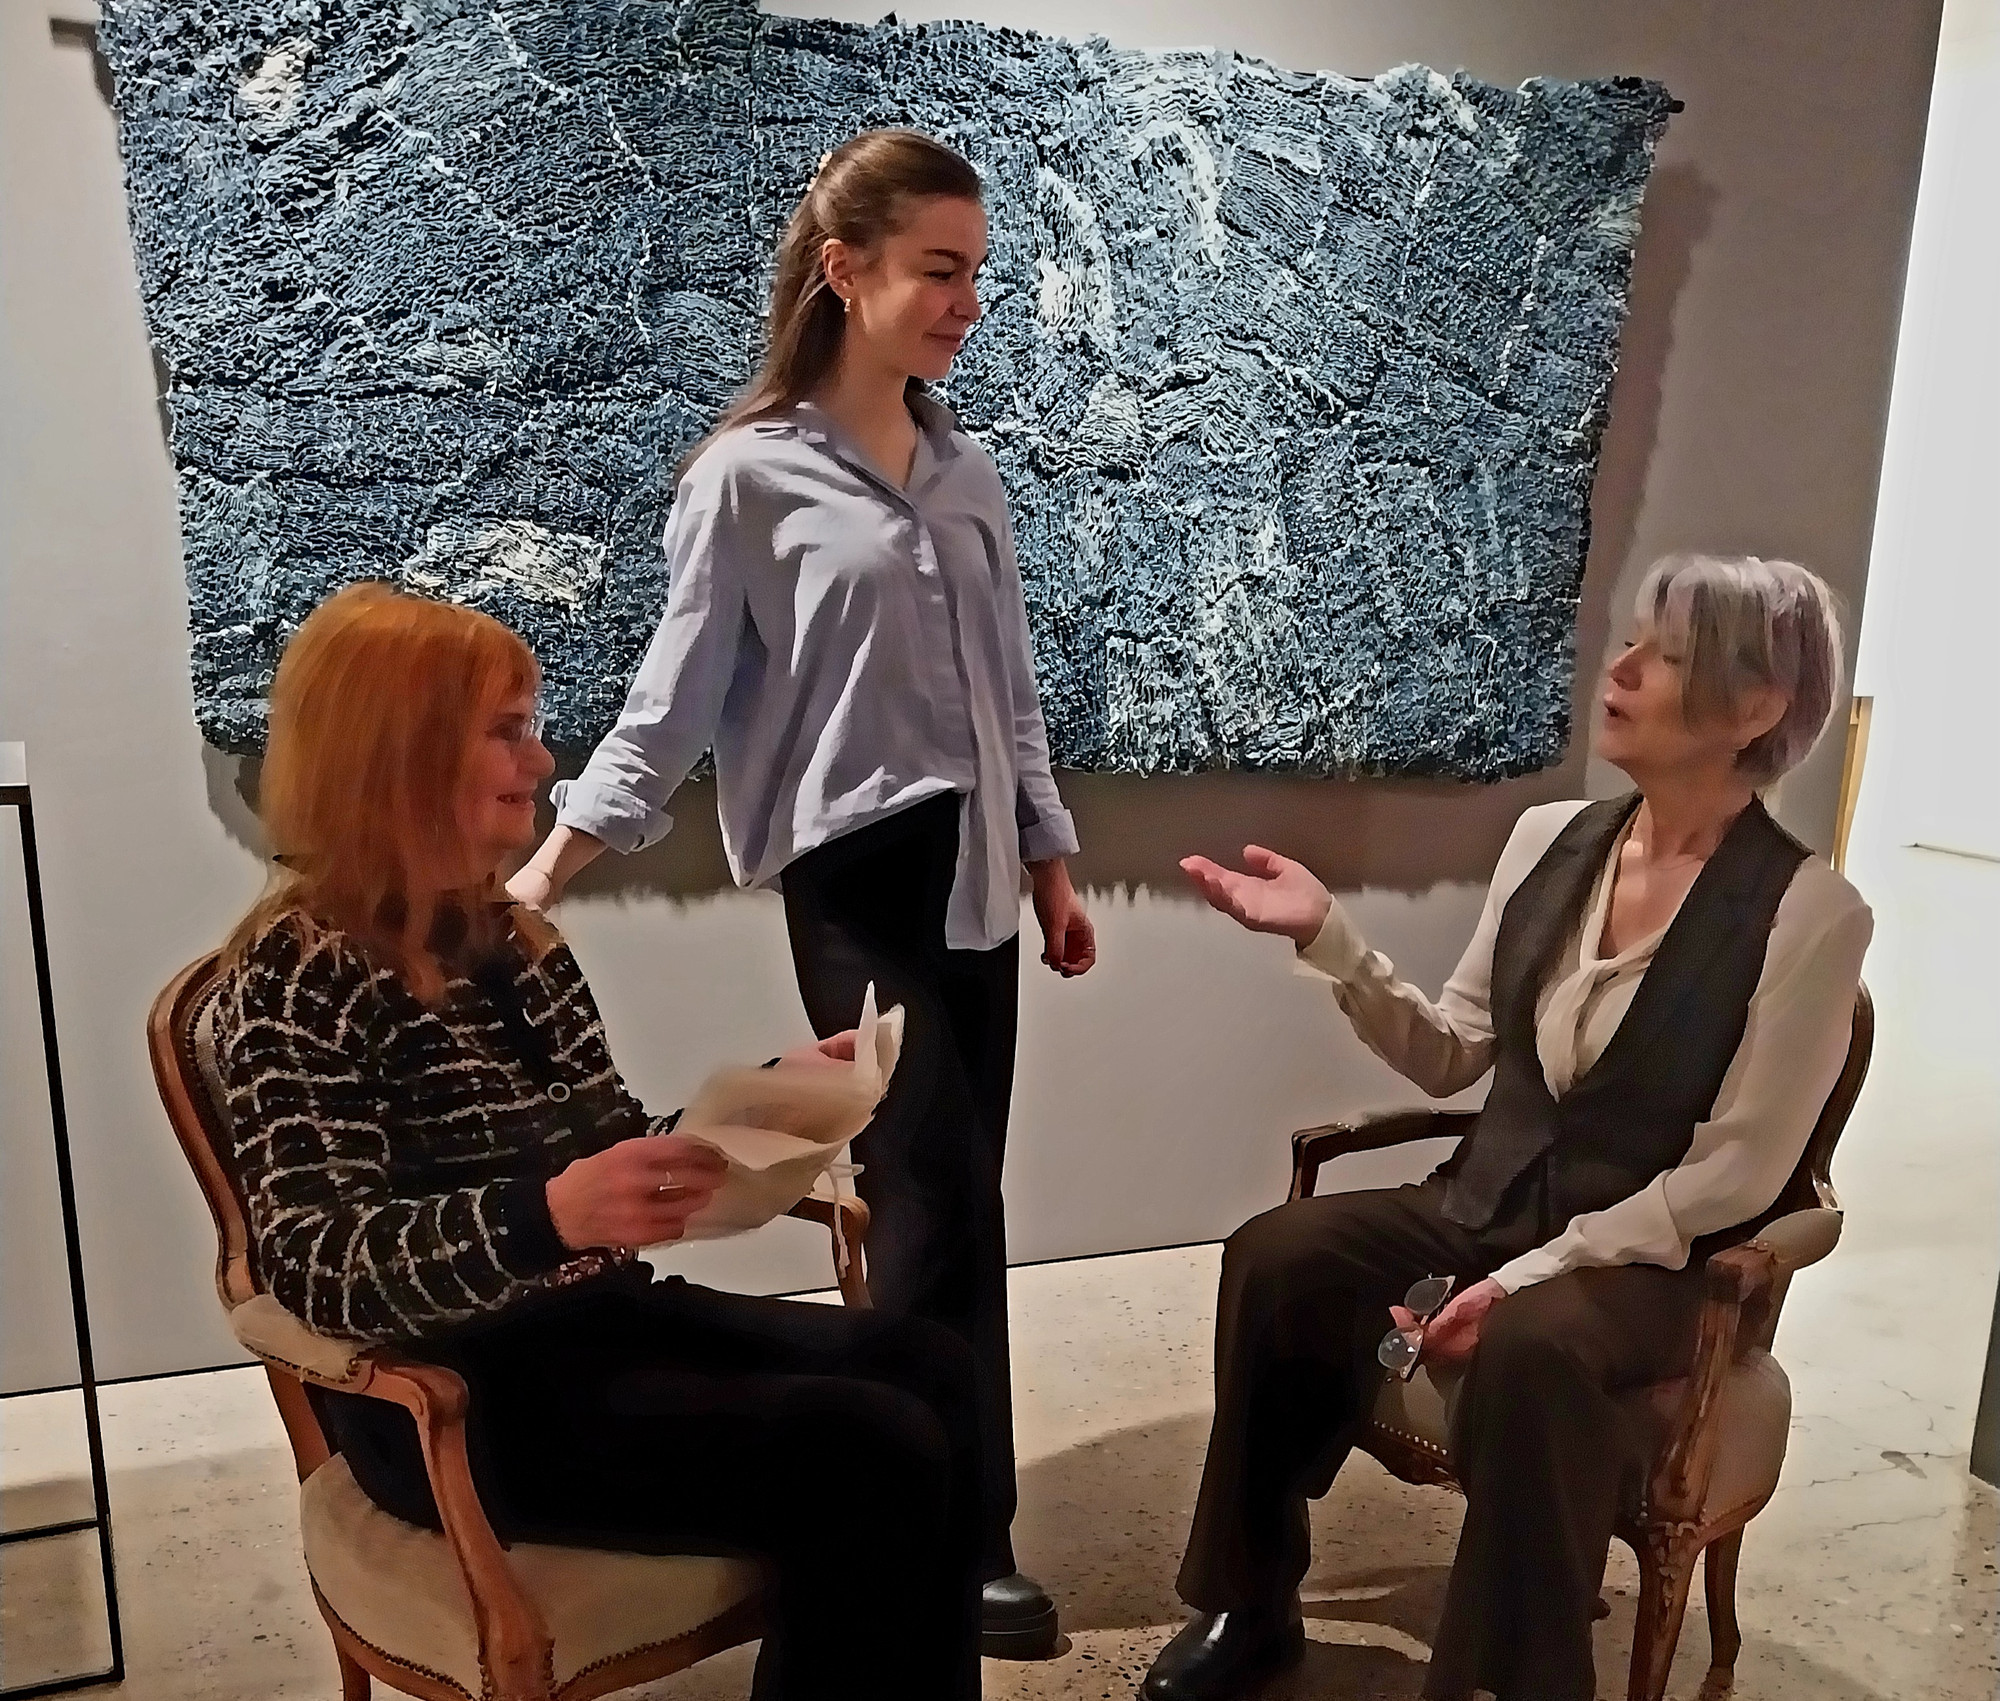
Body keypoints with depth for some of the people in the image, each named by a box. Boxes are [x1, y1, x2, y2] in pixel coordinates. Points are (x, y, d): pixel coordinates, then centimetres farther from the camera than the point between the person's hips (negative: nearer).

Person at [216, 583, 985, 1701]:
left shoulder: (514, 940, 10)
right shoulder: (301, 974, -13)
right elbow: (316, 1262, -23)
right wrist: (547, 1217, -39)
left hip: (601, 1319, 8)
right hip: (455, 1397, -7)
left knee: (929, 1369, -11)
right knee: (871, 1458, -22)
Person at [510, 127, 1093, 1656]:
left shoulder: (969, 474, 12)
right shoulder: (750, 474, -5)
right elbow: (677, 700, -5)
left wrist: (1052, 865, 16)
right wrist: (546, 867, -13)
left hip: (975, 869, 6)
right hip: (859, 874, -6)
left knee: (946, 1201, 9)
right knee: (943, 1204, -4)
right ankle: (964, 1538, 14)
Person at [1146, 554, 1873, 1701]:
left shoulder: (1809, 914, -14)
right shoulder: (1550, 839, 1)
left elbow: (1736, 1173, -13)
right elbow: (1451, 1059, 5)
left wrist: (1533, 1274, -21)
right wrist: (1329, 934, -8)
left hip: (1652, 1256, -4)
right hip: (1487, 1206, 5)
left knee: (1530, 1347, -36)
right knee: (1275, 1255, -18)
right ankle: (1254, 1607, 2)